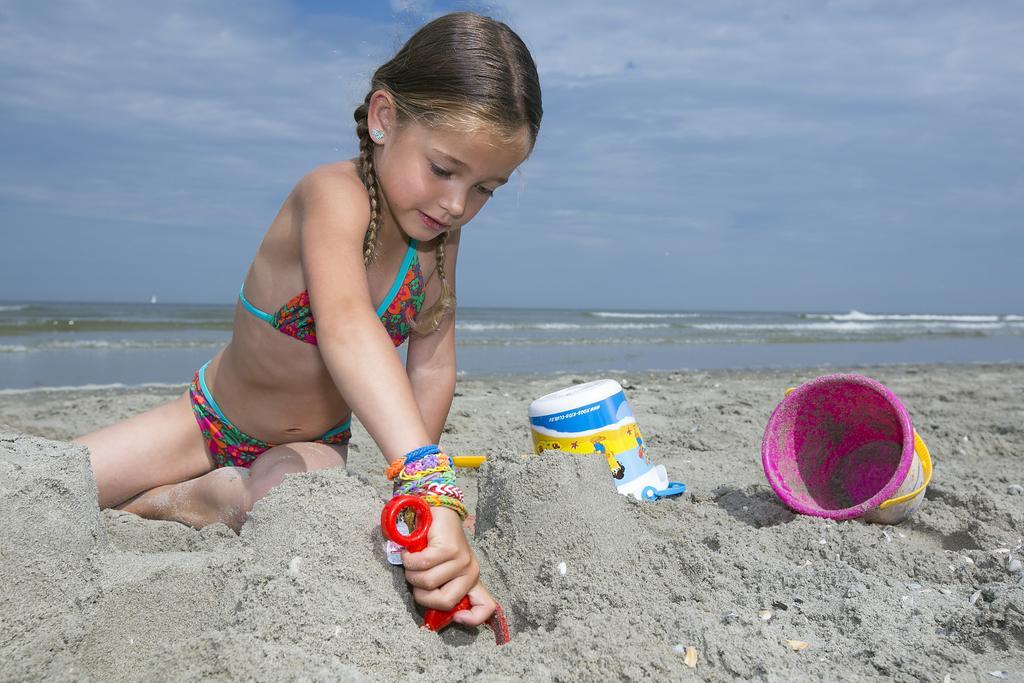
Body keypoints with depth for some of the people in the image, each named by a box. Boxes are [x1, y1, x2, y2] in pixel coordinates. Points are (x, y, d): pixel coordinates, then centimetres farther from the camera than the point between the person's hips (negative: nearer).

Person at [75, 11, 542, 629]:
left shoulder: (441, 233, -12)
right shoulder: (333, 194, -33)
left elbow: (433, 368, -14)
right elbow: (346, 329, -52)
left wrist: (405, 489, -25)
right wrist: (430, 481, -64)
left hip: (314, 445, 3)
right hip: (212, 416, -3)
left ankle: (188, 498, 0)